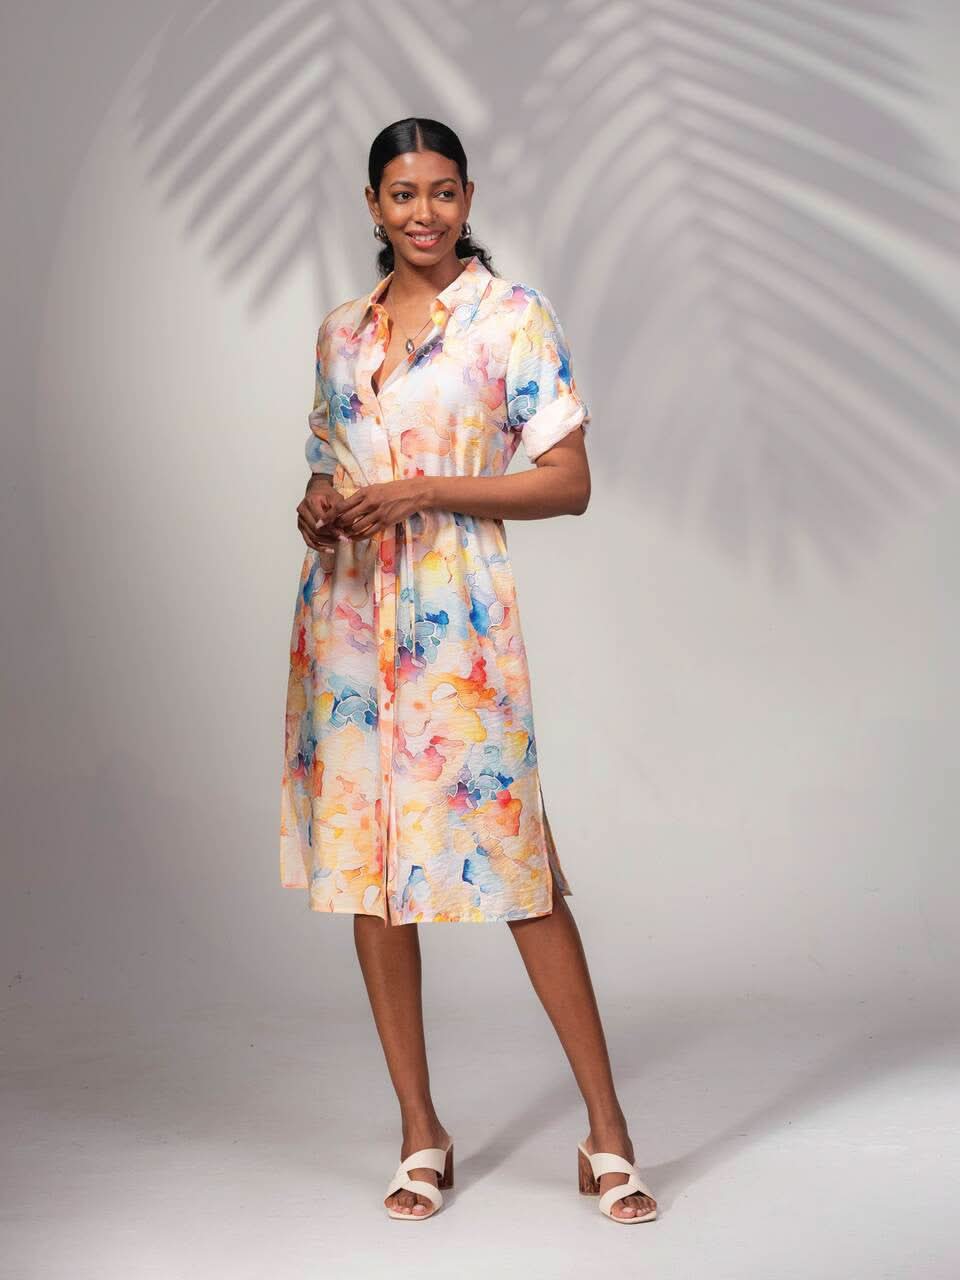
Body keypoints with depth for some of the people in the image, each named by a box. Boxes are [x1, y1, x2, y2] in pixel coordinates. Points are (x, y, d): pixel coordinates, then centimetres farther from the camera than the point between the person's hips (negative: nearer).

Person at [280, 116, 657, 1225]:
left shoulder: (513, 316, -1)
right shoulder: (340, 331, 14)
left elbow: (568, 481, -6)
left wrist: (422, 491, -15)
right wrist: (317, 507, 0)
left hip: (456, 617, -5)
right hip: (347, 616, 5)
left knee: (510, 858, -7)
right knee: (363, 858, 5)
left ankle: (606, 1132, 4)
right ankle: (421, 1134, 16)